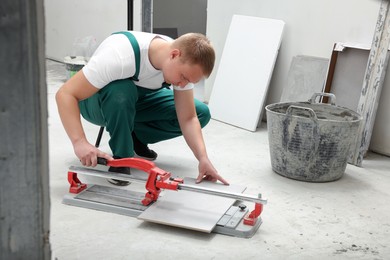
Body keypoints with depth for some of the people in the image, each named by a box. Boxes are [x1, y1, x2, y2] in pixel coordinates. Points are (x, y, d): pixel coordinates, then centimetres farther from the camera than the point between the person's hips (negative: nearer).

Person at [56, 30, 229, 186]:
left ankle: (133, 138, 3)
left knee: (201, 113, -11)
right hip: (98, 102, -5)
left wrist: (203, 159, -32)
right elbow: (65, 94, -38)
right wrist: (80, 142, -50)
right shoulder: (121, 56, -40)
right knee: (121, 90, -42)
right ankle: (121, 158, -17)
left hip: (139, 99, 5)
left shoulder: (183, 64, -22)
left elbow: (188, 118, -18)